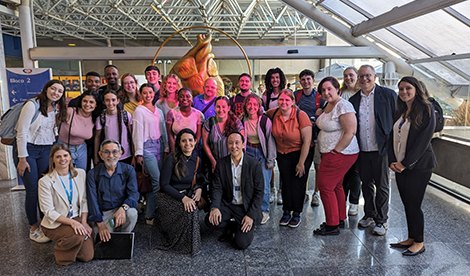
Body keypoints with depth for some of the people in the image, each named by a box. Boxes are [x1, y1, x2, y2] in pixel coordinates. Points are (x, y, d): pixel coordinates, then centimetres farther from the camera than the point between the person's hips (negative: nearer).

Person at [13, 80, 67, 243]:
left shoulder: (57, 109, 8)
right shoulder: (32, 105, -12)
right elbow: (22, 132, -14)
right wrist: (22, 159, -15)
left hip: (46, 150, 6)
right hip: (27, 149, -5)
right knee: (33, 191, -3)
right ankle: (33, 228, 13)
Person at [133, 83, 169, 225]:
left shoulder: (159, 111, 16)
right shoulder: (139, 110, -2)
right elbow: (137, 132, -7)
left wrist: (166, 146, 13)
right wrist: (138, 153, -11)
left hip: (159, 146, 6)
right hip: (148, 147, -6)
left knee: (154, 181, 4)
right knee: (158, 181, -12)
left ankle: (151, 211, 17)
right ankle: (150, 216, -1)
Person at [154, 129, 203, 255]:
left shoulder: (197, 160, 4)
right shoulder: (171, 159, -12)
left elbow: (198, 180, 17)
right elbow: (164, 185, -13)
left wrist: (199, 189, -8)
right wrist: (183, 198, -24)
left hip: (187, 196, 5)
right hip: (167, 197, -5)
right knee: (189, 211, -29)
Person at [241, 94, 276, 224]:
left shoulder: (265, 120, -11)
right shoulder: (242, 121, -1)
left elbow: (270, 140, -8)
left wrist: (270, 161, -8)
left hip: (262, 153, -2)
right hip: (248, 152, 3)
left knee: (263, 184, -3)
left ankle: (264, 211, 15)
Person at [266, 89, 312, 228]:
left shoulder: (301, 115, -21)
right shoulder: (274, 113, -9)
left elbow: (307, 141, -20)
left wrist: (301, 163, -18)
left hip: (299, 153, -3)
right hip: (282, 154, 4)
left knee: (297, 183, 0)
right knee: (286, 182, 8)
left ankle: (296, 214, 17)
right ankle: (287, 211, 22)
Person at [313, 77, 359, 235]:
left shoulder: (343, 106, -18)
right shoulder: (329, 105, 11)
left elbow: (350, 132, -24)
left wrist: (335, 151, -19)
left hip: (340, 154, -10)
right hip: (330, 153, 10)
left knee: (325, 186, -5)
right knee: (336, 186, 17)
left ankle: (332, 225, 6)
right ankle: (340, 219, 31)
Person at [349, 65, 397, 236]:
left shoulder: (388, 95, -2)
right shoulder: (353, 100, 9)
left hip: (381, 150, -4)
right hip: (362, 151, 4)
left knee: (382, 186, 6)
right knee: (366, 184, 16)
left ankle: (381, 220, 20)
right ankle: (369, 215, 33)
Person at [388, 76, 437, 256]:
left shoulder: (426, 110, -8)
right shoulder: (400, 112, 13)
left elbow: (424, 139, -15)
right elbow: (393, 137, 12)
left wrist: (405, 163, -15)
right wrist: (392, 161, -1)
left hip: (418, 165, -6)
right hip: (400, 166, 6)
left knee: (413, 204, -1)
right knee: (407, 204, 12)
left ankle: (419, 243, 15)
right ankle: (411, 238, 25)